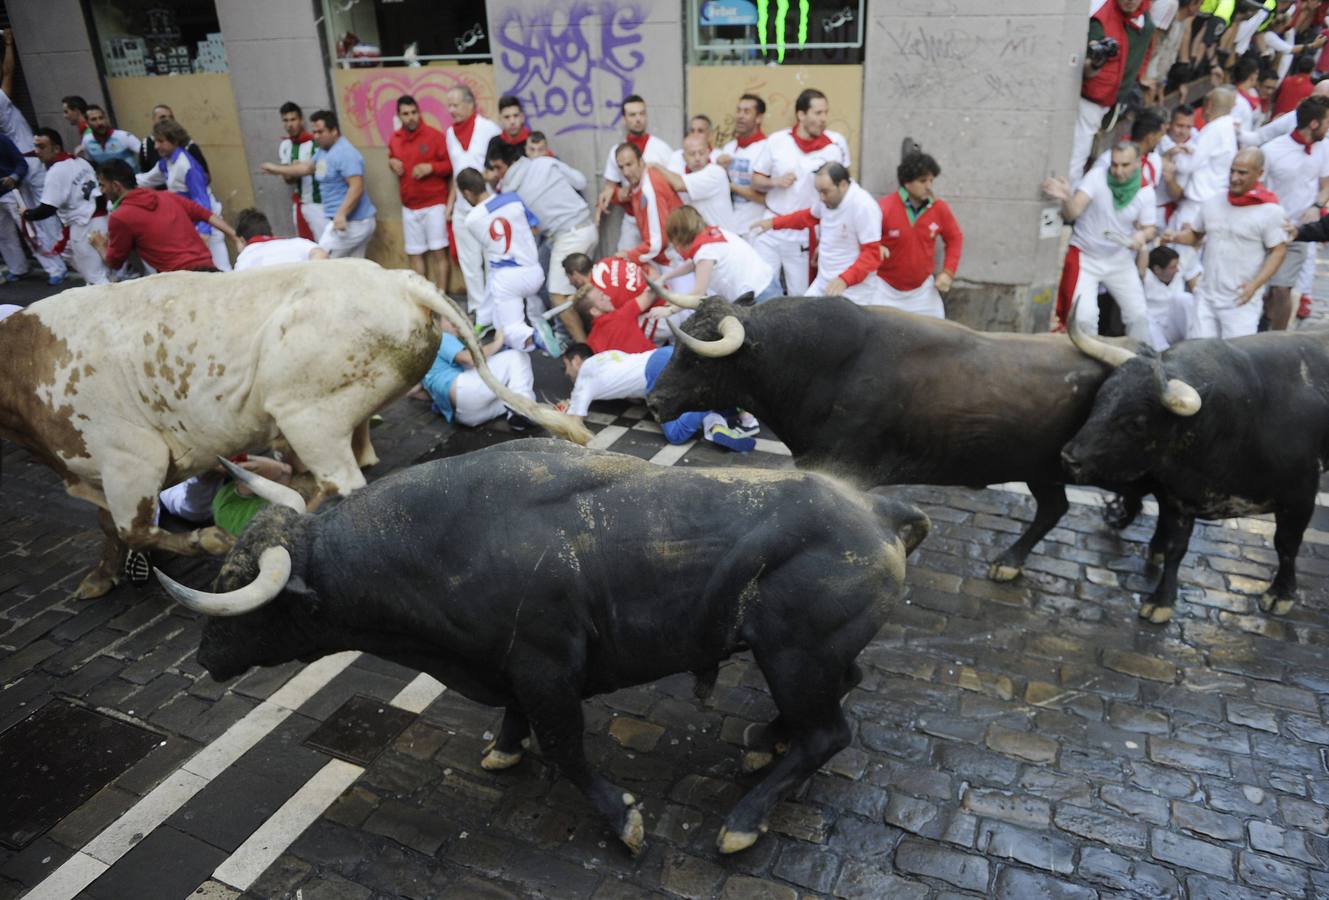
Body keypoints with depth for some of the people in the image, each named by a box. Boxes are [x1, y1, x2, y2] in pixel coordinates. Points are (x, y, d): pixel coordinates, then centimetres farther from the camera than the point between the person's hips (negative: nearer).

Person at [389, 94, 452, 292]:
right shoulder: (395, 139, 7)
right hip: (409, 207, 5)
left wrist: (430, 167, -21)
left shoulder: (434, 135, -8)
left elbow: (451, 164, -6)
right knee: (414, 254, 9)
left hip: (434, 204, -5)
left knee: (438, 252, -4)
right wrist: (391, 162, 2)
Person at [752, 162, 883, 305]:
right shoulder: (828, 196, 1)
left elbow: (872, 255, -21)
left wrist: (844, 280, -33)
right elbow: (809, 217, 24)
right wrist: (774, 223, 22)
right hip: (823, 283, 7)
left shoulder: (864, 207, -22)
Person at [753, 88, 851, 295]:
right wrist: (774, 181, -11)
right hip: (771, 228, 1)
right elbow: (756, 179, 7)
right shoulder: (777, 140, -2)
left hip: (805, 234, -1)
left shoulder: (837, 143, -5)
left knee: (799, 297, 7)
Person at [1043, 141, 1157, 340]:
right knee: (1084, 317, -17)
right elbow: (1072, 213, -28)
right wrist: (1066, 198, -51)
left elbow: (1149, 229, 3)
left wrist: (1143, 235, -22)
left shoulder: (1145, 191, -6)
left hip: (1120, 261, 3)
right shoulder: (1096, 177, -16)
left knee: (1139, 315, 2)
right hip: (1085, 258, -3)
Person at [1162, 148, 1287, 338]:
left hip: (1241, 301, -4)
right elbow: (1195, 234, 20)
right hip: (1206, 296, 4)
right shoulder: (1212, 203, 6)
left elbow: (1278, 251, -5)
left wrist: (1255, 285, -16)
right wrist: (1175, 237, -2)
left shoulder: (1270, 210, -7)